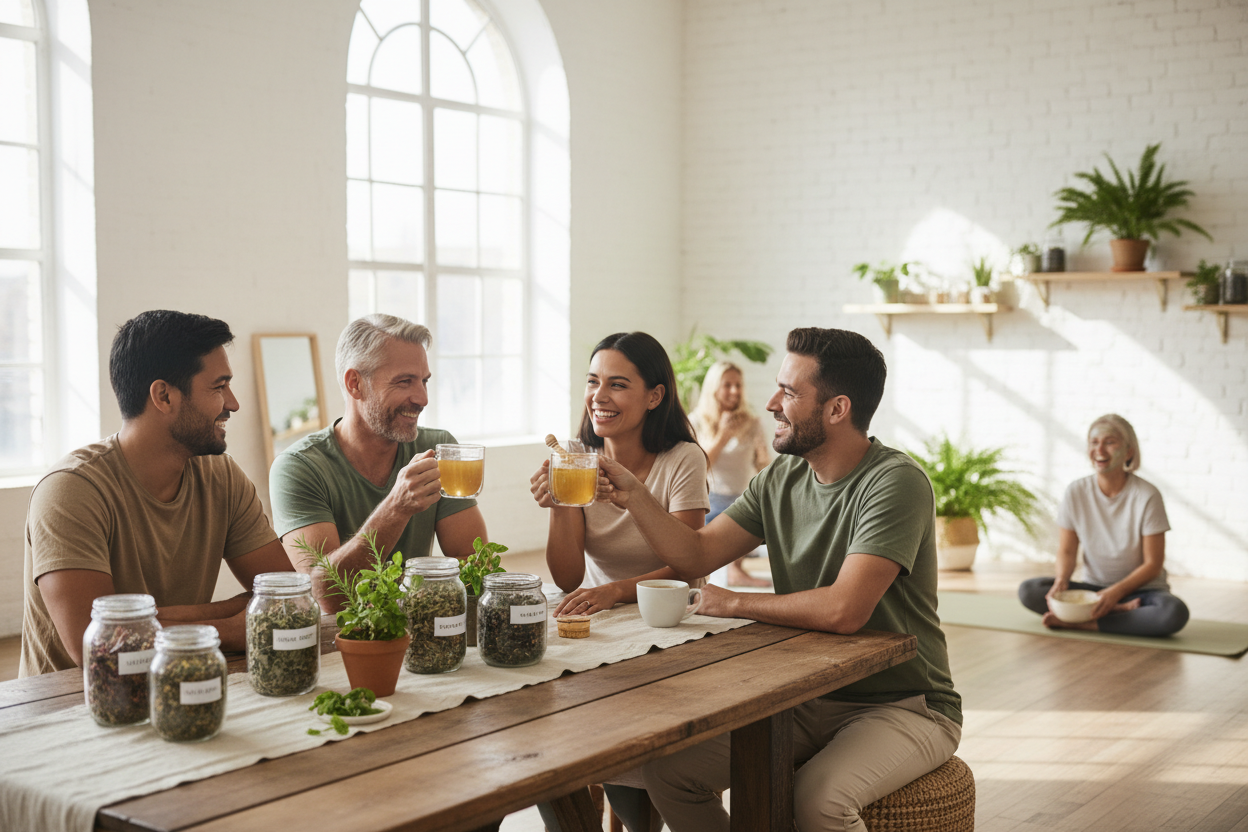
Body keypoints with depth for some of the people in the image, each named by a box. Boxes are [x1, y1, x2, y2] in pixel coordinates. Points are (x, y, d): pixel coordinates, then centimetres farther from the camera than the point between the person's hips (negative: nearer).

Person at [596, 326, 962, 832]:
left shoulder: (895, 483, -19)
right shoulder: (781, 479, 4)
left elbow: (843, 610, -29)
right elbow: (695, 555, 6)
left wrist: (734, 604, -15)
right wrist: (633, 495, -8)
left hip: (903, 706, -6)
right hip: (806, 698, 6)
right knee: (666, 766, -11)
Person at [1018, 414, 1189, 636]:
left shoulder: (1147, 496, -12)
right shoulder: (1076, 492, -3)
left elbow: (1153, 564, -10)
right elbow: (1067, 551, 2)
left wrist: (1116, 592, -24)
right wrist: (1061, 581, -20)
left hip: (1140, 590, -3)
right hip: (1093, 587, 3)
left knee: (1175, 613, -37)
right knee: (1028, 591, -22)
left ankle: (1081, 624, -26)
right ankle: (1120, 611, -20)